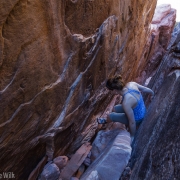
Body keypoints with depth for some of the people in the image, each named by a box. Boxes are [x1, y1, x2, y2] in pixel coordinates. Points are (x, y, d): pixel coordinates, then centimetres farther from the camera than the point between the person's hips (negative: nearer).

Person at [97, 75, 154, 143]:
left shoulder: (126, 103, -41)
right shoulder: (131, 84, -22)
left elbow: (132, 122, -29)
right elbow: (147, 89, -5)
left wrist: (132, 136, -9)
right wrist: (152, 94, 20)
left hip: (137, 119, -7)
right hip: (142, 110, 7)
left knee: (110, 116, 9)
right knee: (115, 109, 21)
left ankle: (106, 121, 46)